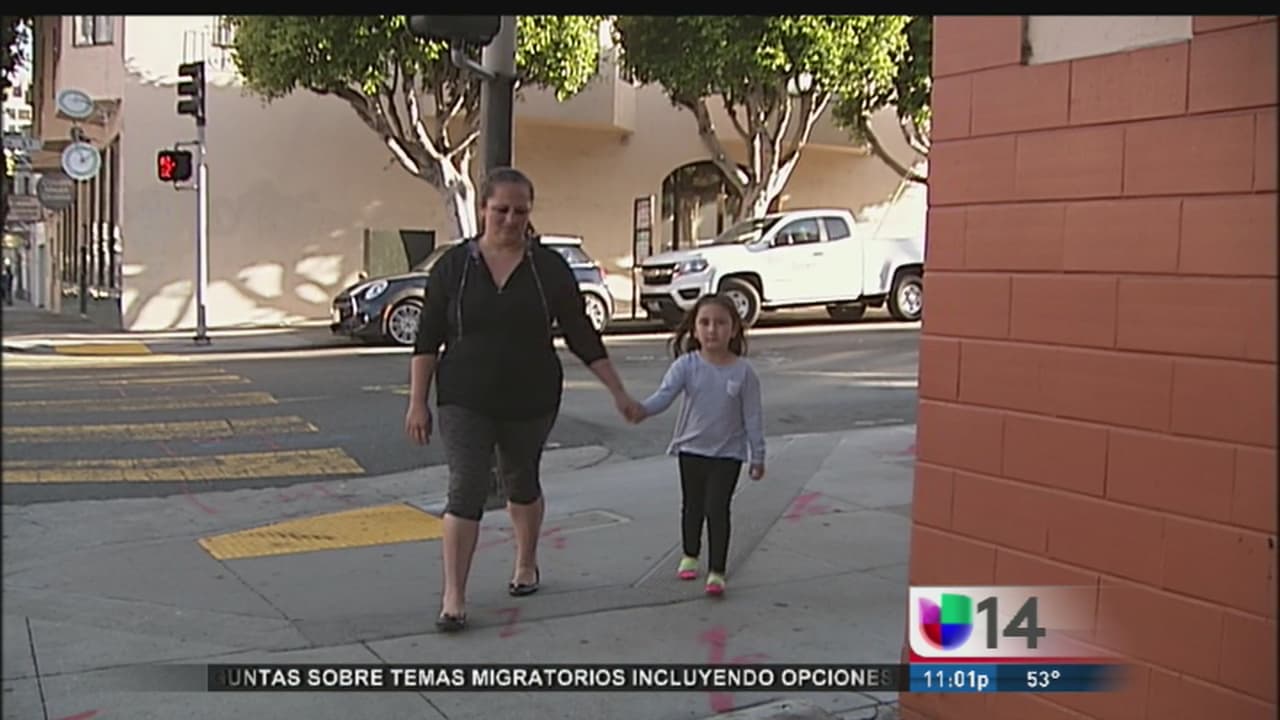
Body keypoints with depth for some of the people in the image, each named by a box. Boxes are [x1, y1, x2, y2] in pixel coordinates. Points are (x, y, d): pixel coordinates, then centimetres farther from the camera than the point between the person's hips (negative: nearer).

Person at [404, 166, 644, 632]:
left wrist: (619, 393, -1)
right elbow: (427, 340, -1)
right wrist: (418, 403, -5)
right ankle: (453, 599, -5)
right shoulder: (452, 266, -3)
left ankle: (526, 566, 40)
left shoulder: (550, 269, -3)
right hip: (465, 402, -1)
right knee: (466, 490, -9)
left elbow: (582, 336, 1)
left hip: (530, 401, 1)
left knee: (521, 482, 17)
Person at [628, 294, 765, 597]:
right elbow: (665, 394, -21)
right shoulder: (687, 365, -9)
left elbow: (753, 416, -5)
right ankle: (690, 556, 38)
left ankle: (716, 572, 2)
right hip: (691, 448, 2)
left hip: (728, 452, -2)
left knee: (717, 508, -6)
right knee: (692, 505, 17)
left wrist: (758, 456, -2)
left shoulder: (743, 371, -10)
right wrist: (643, 410, -42)